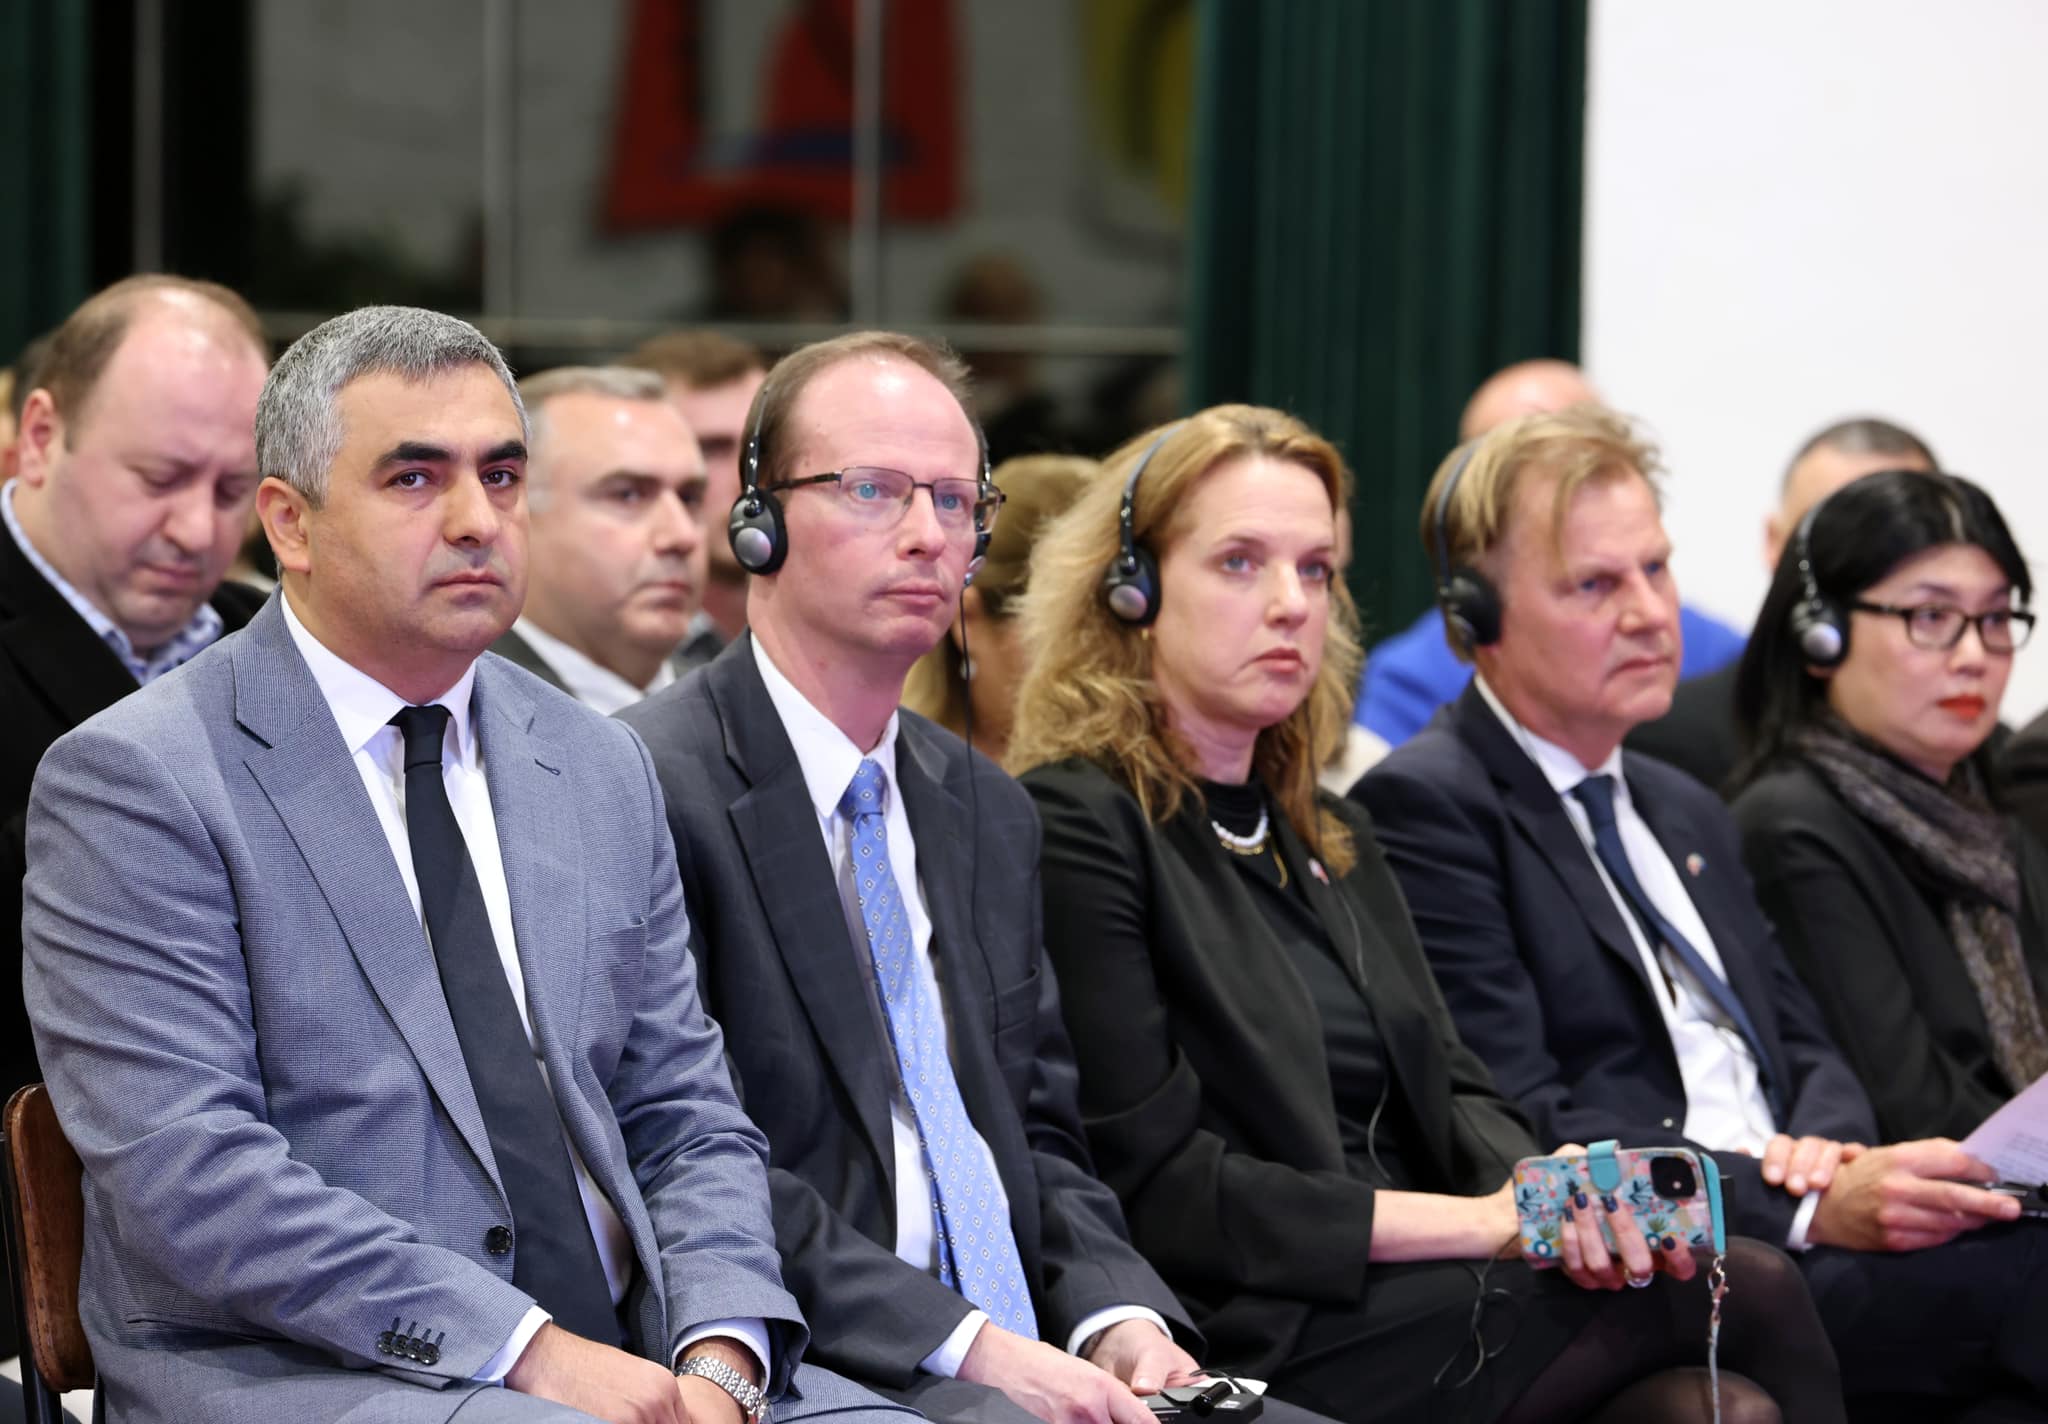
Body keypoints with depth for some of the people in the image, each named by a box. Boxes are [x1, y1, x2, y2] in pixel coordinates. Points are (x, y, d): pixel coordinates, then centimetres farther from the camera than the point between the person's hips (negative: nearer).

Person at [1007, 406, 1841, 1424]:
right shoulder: (1074, 827, -4)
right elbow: (1160, 1188, -11)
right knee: (1745, 1295, -20)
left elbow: (1446, 1086, 16)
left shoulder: (1331, 838, 23)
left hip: (1401, 1301, 7)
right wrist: (1484, 1221, -12)